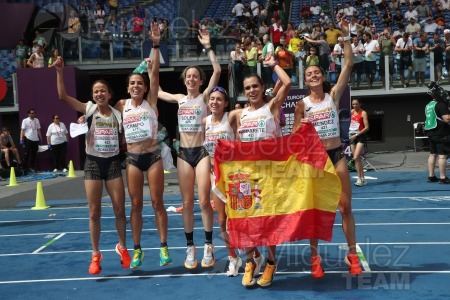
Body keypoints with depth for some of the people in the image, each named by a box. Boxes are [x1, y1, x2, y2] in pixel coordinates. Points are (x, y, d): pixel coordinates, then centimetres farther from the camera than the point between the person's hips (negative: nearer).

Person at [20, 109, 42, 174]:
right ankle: (25, 168, 4)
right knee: (26, 154, -1)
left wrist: (41, 139, 9)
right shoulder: (25, 120, -3)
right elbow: (22, 130, -8)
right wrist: (21, 139, -15)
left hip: (35, 139, 5)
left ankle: (32, 167, 17)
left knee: (34, 154, 9)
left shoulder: (37, 120, 10)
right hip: (28, 139, -5)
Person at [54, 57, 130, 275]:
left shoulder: (117, 114, 4)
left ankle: (122, 247, 24)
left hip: (113, 163, 1)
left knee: (120, 209, 3)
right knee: (94, 212, 2)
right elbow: (63, 96, -14)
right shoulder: (89, 110, -2)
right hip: (93, 163, -1)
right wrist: (59, 71, -21)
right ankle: (96, 255, 16)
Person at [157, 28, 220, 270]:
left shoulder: (204, 97, -1)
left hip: (202, 152, -4)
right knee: (187, 203, 5)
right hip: (184, 153, 4)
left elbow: (217, 71, -14)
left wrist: (208, 47, -17)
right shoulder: (179, 99, 10)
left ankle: (208, 247, 7)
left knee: (204, 201, -7)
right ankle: (190, 248, 15)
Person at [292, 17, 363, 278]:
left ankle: (353, 255, 15)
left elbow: (349, 65, -8)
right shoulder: (302, 105, 1)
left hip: (337, 155, 1)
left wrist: (346, 36, -13)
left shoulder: (333, 95, 1)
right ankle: (315, 257, 16)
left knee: (345, 206, 4)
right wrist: (301, 126, -20)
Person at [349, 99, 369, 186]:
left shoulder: (363, 113, -9)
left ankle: (360, 179, -12)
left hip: (361, 136, -6)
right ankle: (362, 178, 14)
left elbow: (366, 127, -14)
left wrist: (356, 135, -17)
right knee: (357, 159, 7)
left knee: (356, 157, -18)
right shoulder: (352, 111, 9)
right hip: (352, 136, 6)